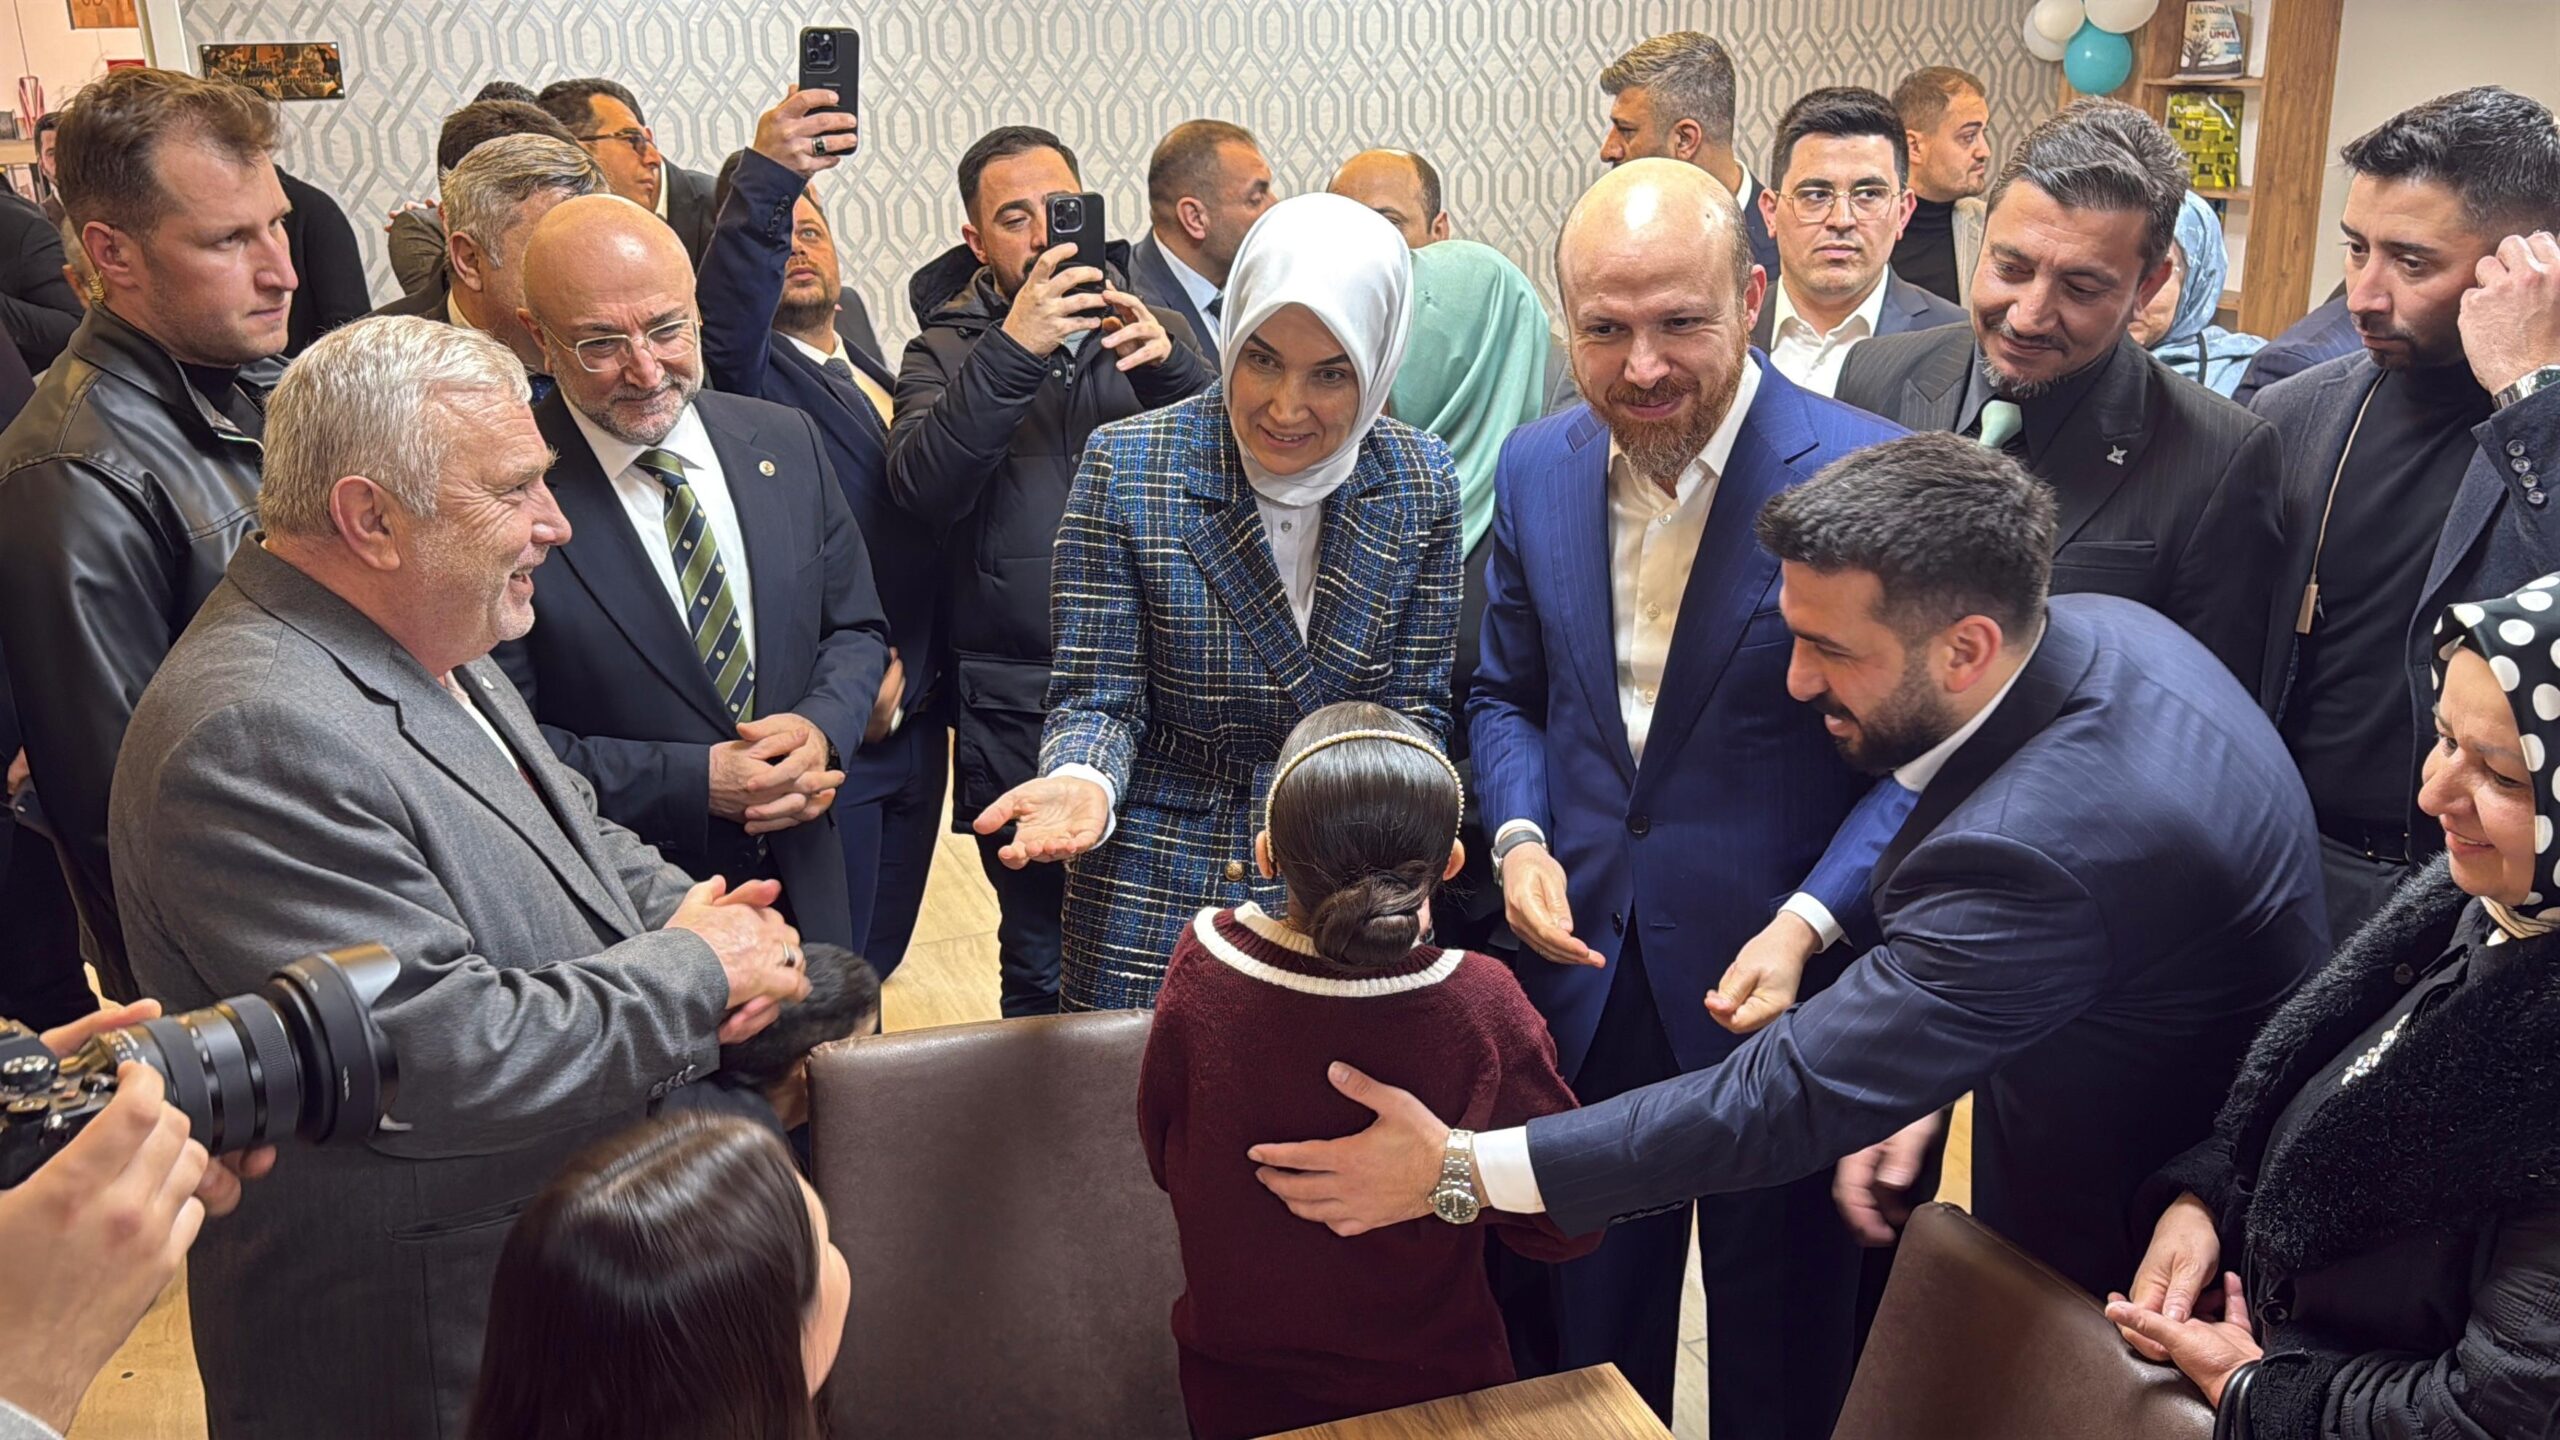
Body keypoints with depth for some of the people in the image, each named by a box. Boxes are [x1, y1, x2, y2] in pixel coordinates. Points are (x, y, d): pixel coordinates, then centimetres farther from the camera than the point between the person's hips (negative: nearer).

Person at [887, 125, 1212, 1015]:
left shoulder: (1146, 329, 11)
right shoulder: (948, 351, 7)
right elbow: (922, 487, -12)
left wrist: (1166, 364, -21)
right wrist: (1011, 350, -22)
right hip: (1019, 715, -1)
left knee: (1171, 956, 6)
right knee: (1045, 970, 6)